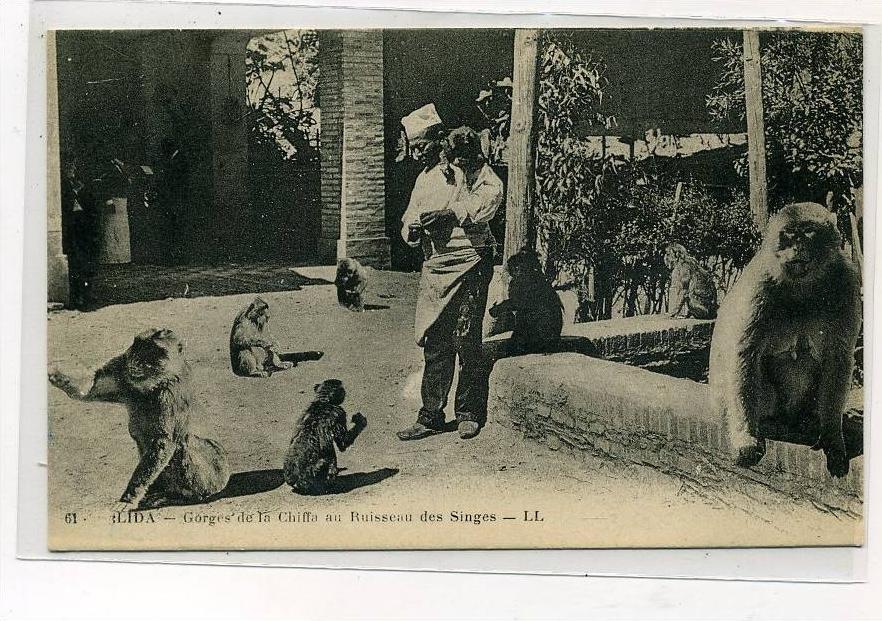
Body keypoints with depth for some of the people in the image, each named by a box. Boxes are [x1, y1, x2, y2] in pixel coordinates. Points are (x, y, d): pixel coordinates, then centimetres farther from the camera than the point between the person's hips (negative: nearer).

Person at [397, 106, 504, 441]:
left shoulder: (467, 166, -4)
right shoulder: (424, 178, 19)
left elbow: (493, 191, -22)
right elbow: (409, 224, 20)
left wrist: (449, 213, -22)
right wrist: (413, 227, -4)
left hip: (468, 259, -6)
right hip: (435, 263, 7)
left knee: (466, 339, -2)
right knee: (434, 341, 5)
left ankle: (469, 413, 11)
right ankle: (431, 416, 10)